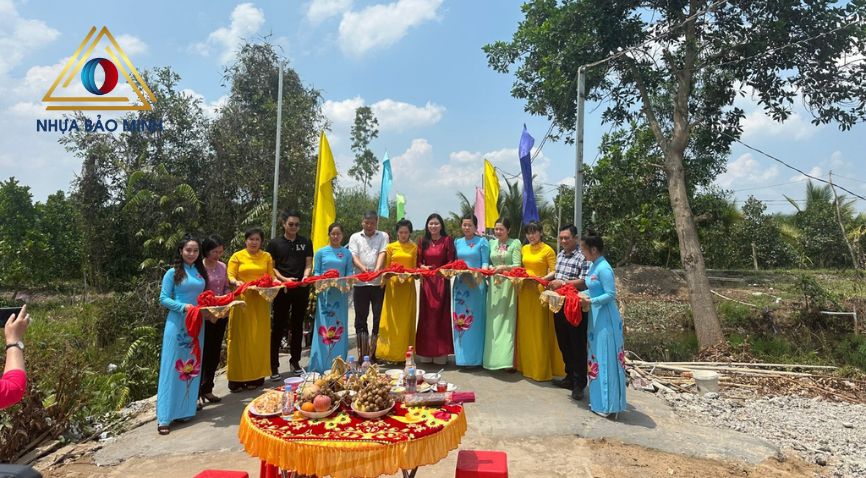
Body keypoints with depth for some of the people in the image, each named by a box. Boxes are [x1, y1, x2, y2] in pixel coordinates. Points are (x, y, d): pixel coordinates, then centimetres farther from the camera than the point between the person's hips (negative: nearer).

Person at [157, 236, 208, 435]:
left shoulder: (201, 272, 11)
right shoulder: (173, 273, -4)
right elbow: (163, 299, -6)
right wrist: (184, 307, -19)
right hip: (178, 323, -5)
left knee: (193, 367, 10)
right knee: (173, 368, -3)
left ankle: (187, 409, 21)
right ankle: (164, 417, 2)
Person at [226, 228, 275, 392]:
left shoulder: (267, 257, 11)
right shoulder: (237, 256, 5)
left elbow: (271, 277, 9)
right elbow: (230, 276, 0)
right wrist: (236, 282, -21)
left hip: (260, 302, 2)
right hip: (242, 300, -2)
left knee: (259, 338, 4)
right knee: (240, 338, 0)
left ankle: (256, 376, 14)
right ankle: (238, 378, 7)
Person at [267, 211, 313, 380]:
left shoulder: (306, 242, 8)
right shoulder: (274, 243, 2)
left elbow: (308, 265, 6)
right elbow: (271, 267, 0)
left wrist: (305, 277, -14)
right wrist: (284, 279, -15)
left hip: (301, 290, 2)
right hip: (282, 289, -2)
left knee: (297, 326, 12)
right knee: (278, 327, 1)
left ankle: (295, 361, 25)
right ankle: (274, 366, 9)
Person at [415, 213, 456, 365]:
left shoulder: (447, 240, 0)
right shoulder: (423, 241, 10)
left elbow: (451, 261, -2)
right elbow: (419, 261, 10)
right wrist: (422, 267, -10)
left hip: (442, 281, -3)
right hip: (427, 281, 3)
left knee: (440, 316, 1)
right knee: (426, 316, 5)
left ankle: (441, 353, 9)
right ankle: (425, 352, 14)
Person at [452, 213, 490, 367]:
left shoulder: (482, 242, 2)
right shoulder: (457, 242, 15)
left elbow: (485, 262, -2)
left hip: (476, 284, -4)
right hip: (460, 283, 4)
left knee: (474, 319, -2)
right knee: (459, 318, 4)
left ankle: (474, 357, 6)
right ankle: (461, 356, 14)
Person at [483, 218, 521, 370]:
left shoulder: (515, 243, -1)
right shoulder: (492, 243, 13)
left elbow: (517, 265, -8)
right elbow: (489, 263, 14)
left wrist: (503, 267, -24)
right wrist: (489, 268, -7)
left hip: (508, 285, -4)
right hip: (494, 284, 4)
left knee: (507, 320, -5)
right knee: (493, 320, 4)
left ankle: (506, 359, 0)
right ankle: (493, 357, 12)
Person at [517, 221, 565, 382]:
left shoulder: (547, 250, -6)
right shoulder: (524, 249, 11)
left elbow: (554, 272, -10)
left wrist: (541, 279, -23)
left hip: (540, 291, -5)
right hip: (525, 290, 6)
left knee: (539, 330, -1)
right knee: (525, 329, 12)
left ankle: (541, 369, 11)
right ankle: (526, 364, 26)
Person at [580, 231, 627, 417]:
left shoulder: (603, 268, -18)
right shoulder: (593, 266, 10)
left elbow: (611, 295, -20)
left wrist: (591, 301, -26)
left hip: (605, 319, -10)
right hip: (596, 317, 10)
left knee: (606, 360, -1)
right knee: (597, 358, 15)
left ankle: (607, 405, 9)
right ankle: (599, 400, 26)